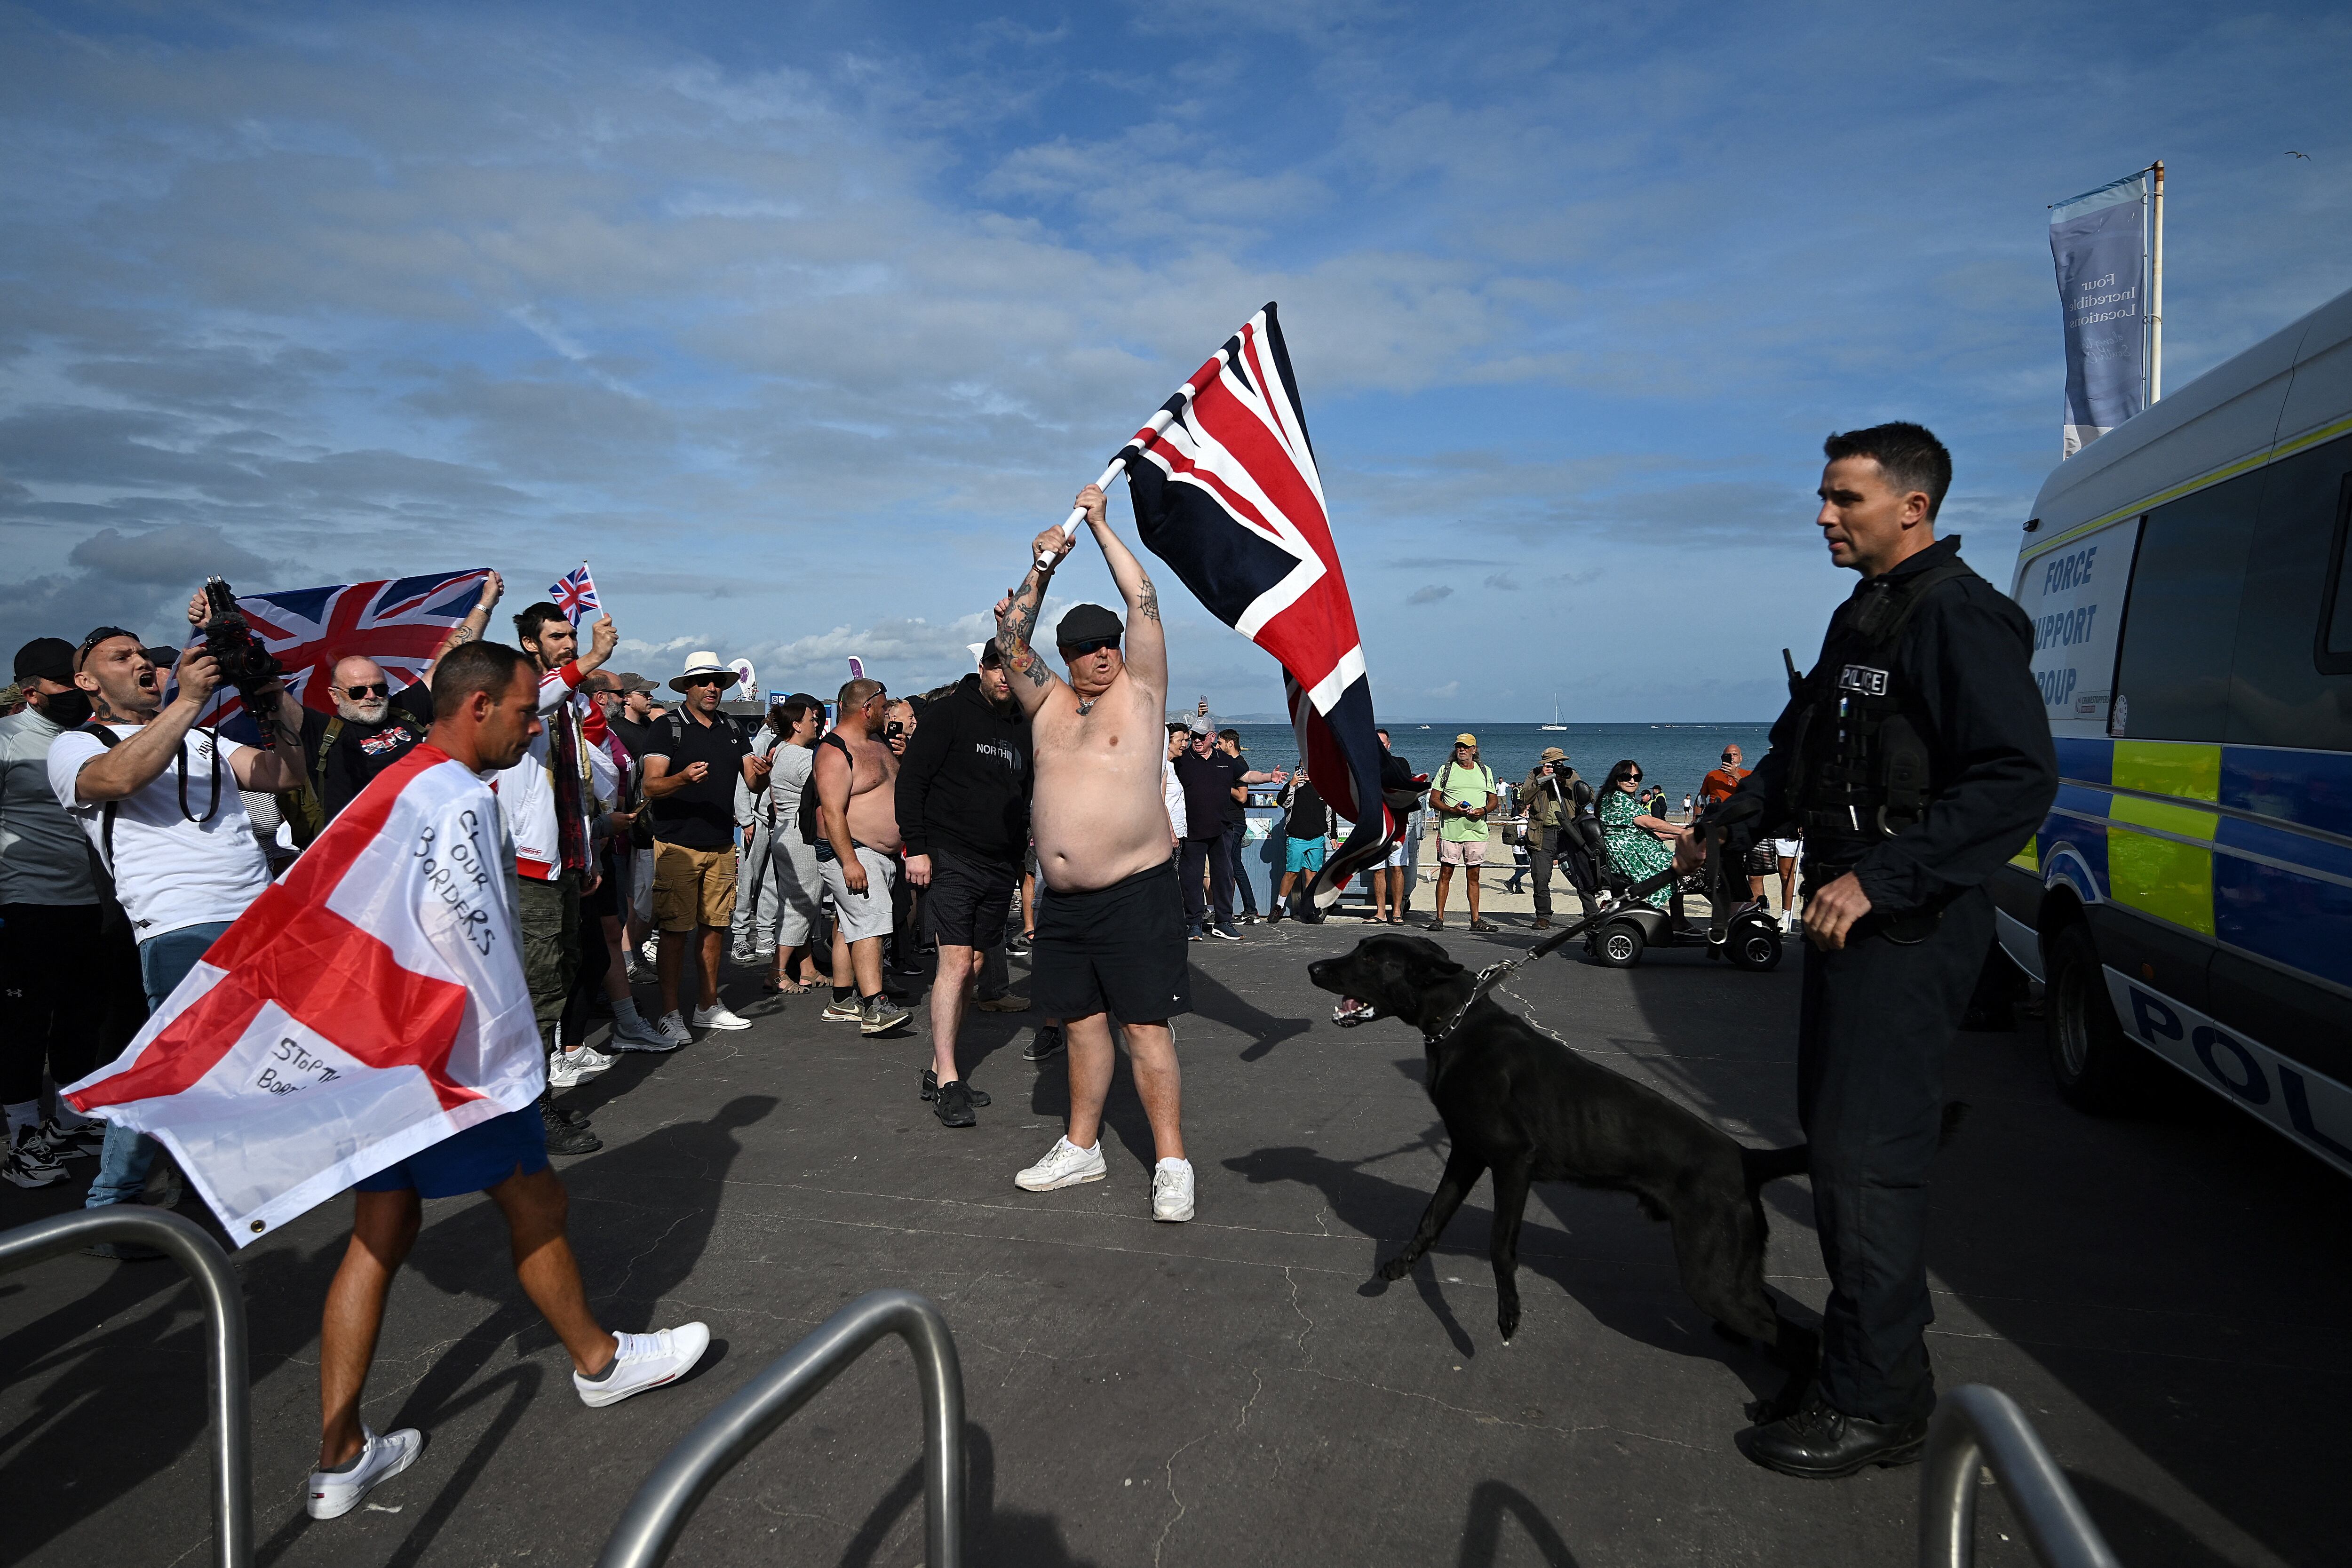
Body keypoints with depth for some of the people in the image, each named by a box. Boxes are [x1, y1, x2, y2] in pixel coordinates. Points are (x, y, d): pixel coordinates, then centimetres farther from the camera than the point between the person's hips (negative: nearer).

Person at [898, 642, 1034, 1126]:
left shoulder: (1024, 728, 12)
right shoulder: (950, 713, -6)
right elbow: (911, 780, -9)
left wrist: (1019, 862, 16)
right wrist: (916, 848, -15)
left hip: (1000, 868, 6)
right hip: (950, 860, -6)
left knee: (972, 968, 9)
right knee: (956, 961, -13)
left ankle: (938, 1070, 19)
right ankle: (947, 1083, -10)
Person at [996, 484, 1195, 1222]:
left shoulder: (1140, 691, 2)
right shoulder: (1049, 703, 13)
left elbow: (1144, 601, -2)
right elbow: (1010, 636, 7)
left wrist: (1100, 525, 4)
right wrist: (1043, 567, 1)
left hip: (1136, 893, -5)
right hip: (1062, 900, 5)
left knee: (1146, 1029, -4)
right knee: (1082, 1023, 14)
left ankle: (1171, 1164, 4)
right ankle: (1082, 1147, 27)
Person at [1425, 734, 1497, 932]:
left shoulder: (1485, 771, 14)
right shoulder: (1446, 770, 7)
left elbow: (1493, 800, 16)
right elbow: (1434, 800, 3)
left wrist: (1484, 810, -6)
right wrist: (1452, 810, -14)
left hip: (1477, 831, 2)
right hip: (1450, 830, -2)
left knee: (1473, 875, 6)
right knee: (1445, 873, -3)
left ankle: (1476, 920, 8)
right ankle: (1439, 918, -1)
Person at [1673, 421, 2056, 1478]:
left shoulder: (1960, 617, -15)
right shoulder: (1863, 617, 16)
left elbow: (2017, 783, -23)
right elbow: (1803, 749, 25)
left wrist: (1879, 878, -27)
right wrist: (1731, 823, 11)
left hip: (1910, 928, -10)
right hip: (1847, 915, 10)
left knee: (1867, 1157, -6)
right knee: (1839, 1135, 18)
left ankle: (1872, 1408, 8)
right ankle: (1887, 1350, 35)